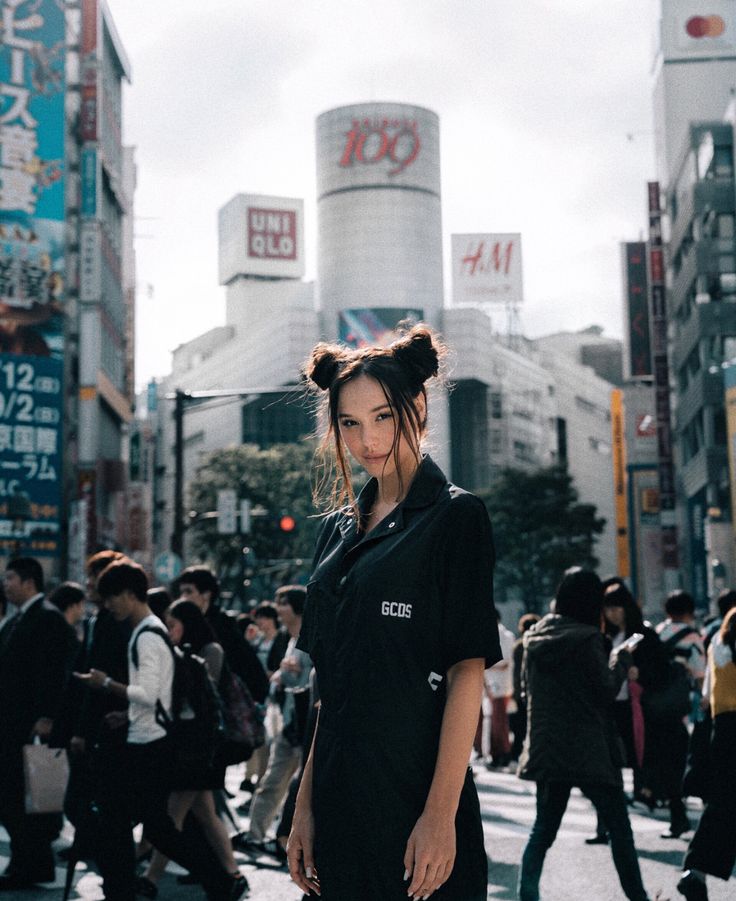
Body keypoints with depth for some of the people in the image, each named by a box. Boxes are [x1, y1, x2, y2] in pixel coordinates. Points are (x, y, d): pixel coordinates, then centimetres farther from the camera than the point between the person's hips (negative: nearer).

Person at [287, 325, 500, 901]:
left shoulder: (455, 517, -6)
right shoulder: (339, 529, 13)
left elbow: (468, 674, -11)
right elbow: (334, 686, 14)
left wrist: (441, 815, -18)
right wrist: (306, 805, 8)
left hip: (417, 803, -6)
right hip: (341, 804, 6)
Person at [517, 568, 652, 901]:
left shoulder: (534, 638, 6)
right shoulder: (586, 639, -14)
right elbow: (607, 690, -10)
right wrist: (622, 658, 3)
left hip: (545, 747, 6)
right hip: (587, 750, -6)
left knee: (544, 827, 11)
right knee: (619, 827, 8)